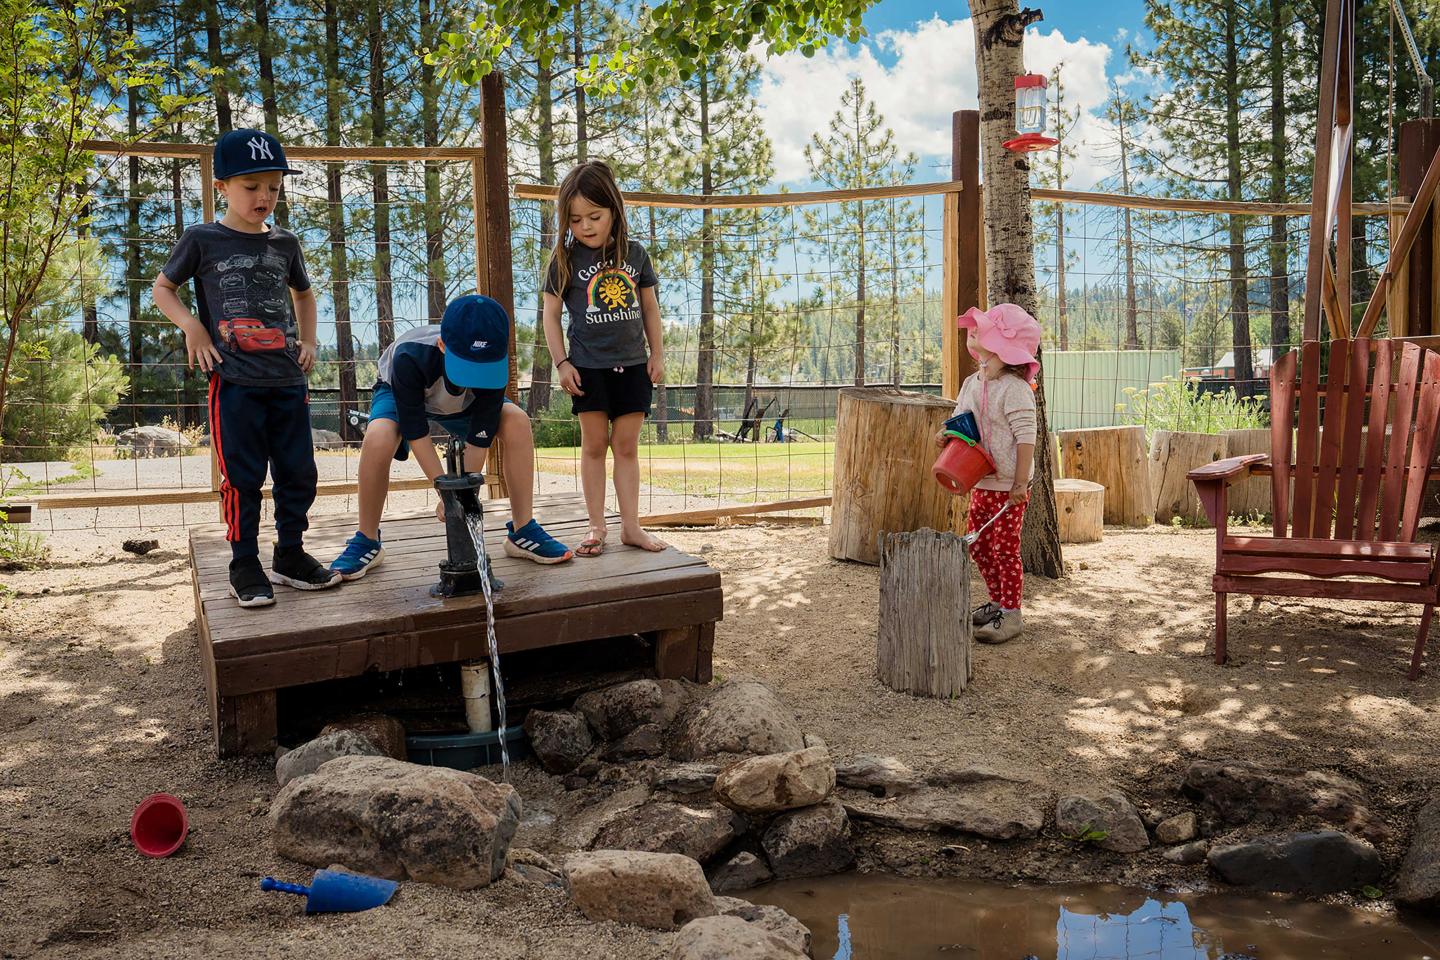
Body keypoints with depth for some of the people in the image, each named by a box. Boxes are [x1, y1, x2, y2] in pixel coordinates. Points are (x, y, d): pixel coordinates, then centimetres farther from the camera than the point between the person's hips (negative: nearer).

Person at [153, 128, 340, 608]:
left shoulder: (285, 243, 11)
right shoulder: (202, 240, 0)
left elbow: (303, 293, 29)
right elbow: (162, 288, 11)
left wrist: (308, 340, 15)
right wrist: (192, 325, -5)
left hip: (288, 379, 4)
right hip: (235, 381, -4)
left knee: (298, 473, 7)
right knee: (243, 477, -1)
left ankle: (290, 555, 22)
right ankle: (244, 566, 11)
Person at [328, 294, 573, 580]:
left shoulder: (492, 364, -35)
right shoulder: (410, 357, -43)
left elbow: (479, 438, -29)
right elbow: (416, 435, -35)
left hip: (462, 404, 2)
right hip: (401, 394, -2)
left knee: (518, 422, -24)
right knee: (378, 440, -35)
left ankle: (522, 531, -12)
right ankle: (367, 542, -14)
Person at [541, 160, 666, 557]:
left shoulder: (635, 254, 3)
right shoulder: (565, 259, -4)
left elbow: (650, 307, 11)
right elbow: (551, 314, 0)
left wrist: (657, 354, 8)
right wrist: (561, 363, -5)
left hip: (632, 365, 2)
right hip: (588, 367, -2)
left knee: (627, 446, 6)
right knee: (594, 445, 4)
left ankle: (631, 525, 11)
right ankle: (596, 526, 11)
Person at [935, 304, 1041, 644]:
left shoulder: (1014, 389, -17)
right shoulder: (971, 384, 7)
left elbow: (1026, 437, -19)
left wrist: (1020, 482, -22)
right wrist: (946, 434, -5)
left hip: (1008, 486, -8)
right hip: (981, 483, 8)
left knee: (1004, 549, -2)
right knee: (979, 545, 14)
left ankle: (1011, 614, 9)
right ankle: (997, 602, 31)